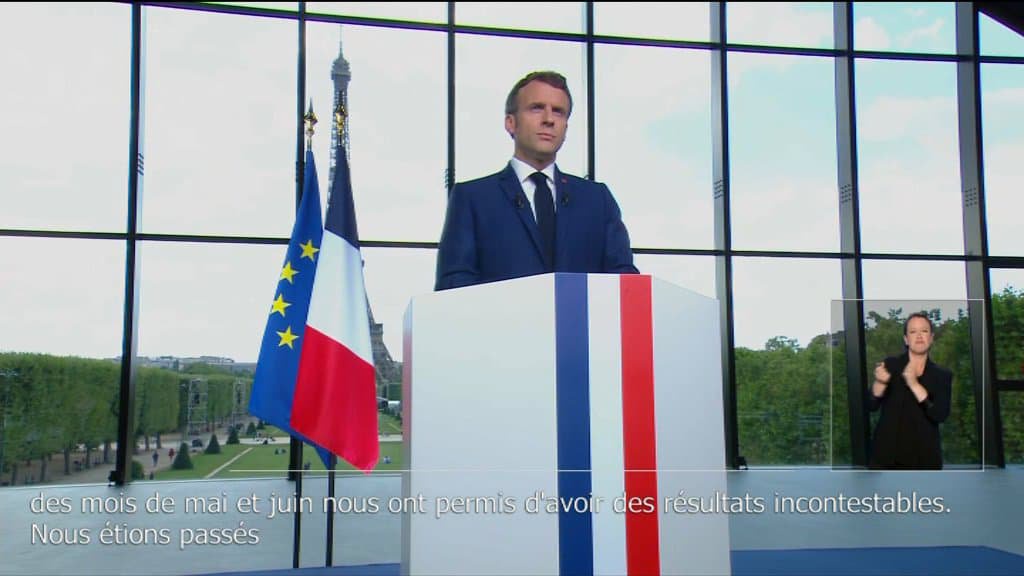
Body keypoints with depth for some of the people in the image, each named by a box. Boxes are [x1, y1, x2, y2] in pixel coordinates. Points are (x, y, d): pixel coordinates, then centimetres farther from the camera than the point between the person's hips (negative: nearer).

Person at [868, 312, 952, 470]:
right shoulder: (891, 364, 3)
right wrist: (880, 382, -24)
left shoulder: (942, 375, 5)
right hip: (887, 453, -1)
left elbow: (940, 415, -10)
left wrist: (914, 384, -21)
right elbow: (871, 405, -4)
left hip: (924, 456, 1)